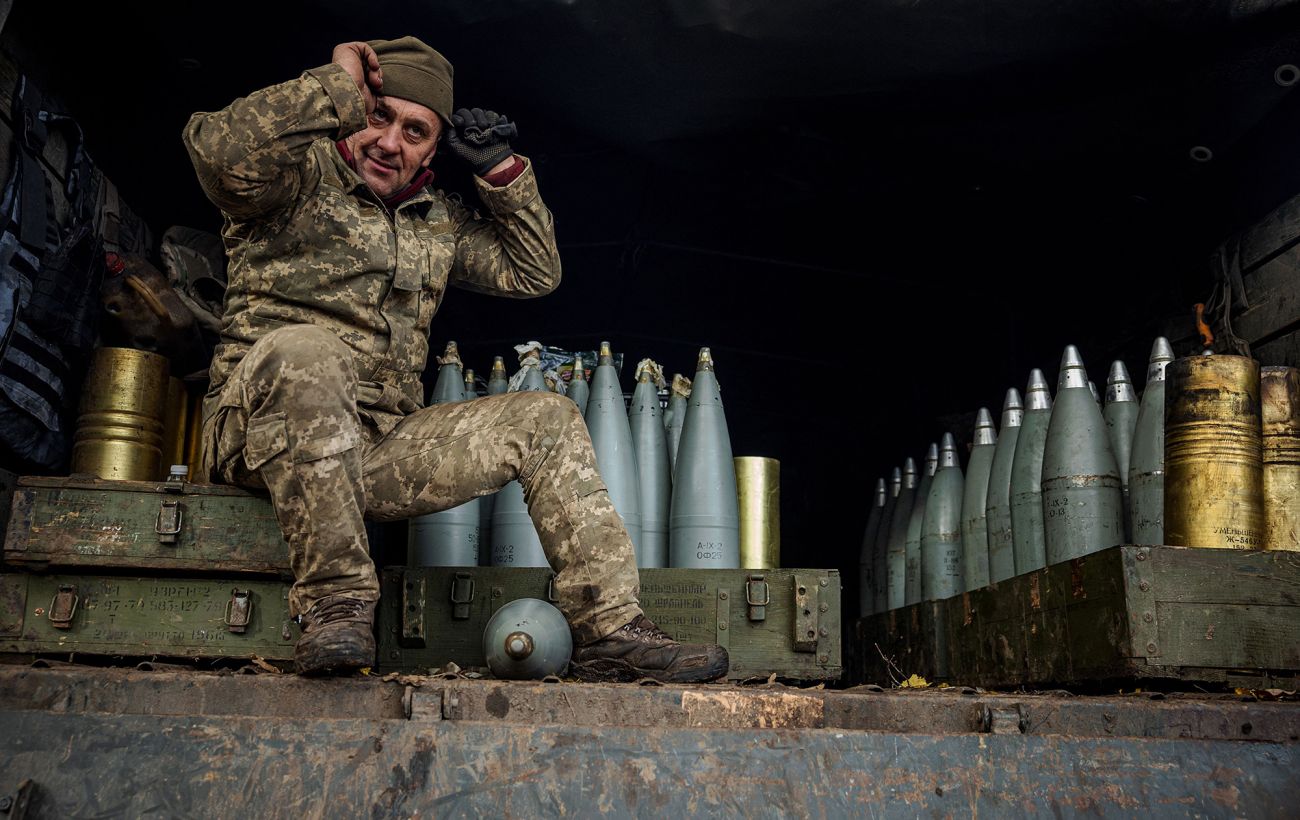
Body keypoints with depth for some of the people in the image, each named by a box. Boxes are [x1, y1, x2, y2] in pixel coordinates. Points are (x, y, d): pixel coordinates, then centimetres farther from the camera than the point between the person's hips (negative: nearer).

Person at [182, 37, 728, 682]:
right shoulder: (303, 177, 1)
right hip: (263, 433, -5)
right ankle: (334, 602, -33)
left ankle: (610, 632, -10)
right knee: (305, 350, -40)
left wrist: (502, 170, 12)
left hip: (378, 449, 6)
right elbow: (216, 149, -21)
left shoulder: (439, 221, 20)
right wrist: (338, 86, -16)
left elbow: (533, 274, 21)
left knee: (547, 421, -4)